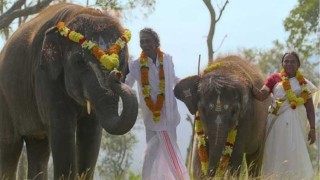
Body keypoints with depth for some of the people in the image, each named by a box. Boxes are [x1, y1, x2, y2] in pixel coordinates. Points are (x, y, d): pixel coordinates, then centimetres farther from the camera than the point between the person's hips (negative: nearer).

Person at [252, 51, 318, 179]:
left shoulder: (304, 83, 13)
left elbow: (310, 108, 12)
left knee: (296, 154, -5)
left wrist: (312, 128, 4)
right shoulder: (275, 79, 10)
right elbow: (261, 95, 1)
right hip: (278, 121, -1)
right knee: (278, 154, -4)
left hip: (297, 122, 1)